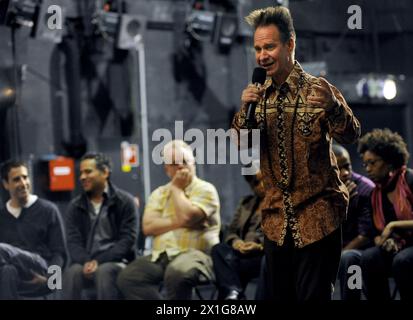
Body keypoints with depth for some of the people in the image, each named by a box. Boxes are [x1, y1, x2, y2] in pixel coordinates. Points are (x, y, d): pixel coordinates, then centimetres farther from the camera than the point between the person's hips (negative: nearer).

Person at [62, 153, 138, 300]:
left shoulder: (125, 201, 1)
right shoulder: (75, 206, 11)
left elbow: (127, 240, -7)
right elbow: (73, 242, 3)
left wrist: (99, 261, -18)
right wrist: (86, 262, -19)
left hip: (116, 262, -2)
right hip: (86, 263, 3)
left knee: (104, 272, -36)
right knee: (71, 273, -31)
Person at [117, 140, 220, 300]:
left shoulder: (205, 189, 2)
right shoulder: (159, 193, 18)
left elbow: (187, 216, -16)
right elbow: (148, 226, 3)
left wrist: (176, 188, -1)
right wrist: (178, 222, -9)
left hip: (195, 254, -5)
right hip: (160, 256, 5)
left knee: (177, 273, -39)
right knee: (128, 277, -20)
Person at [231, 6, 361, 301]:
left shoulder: (317, 90, -7)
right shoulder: (259, 95, 7)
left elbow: (350, 136, -17)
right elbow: (243, 147, 3)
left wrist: (333, 106, -38)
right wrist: (245, 110, -16)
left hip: (317, 216, -5)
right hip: (276, 217, 5)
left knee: (314, 295, -5)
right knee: (281, 294, 11)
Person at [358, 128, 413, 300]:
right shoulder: (375, 194, 12)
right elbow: (376, 233, 12)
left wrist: (394, 225, -20)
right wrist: (383, 241, -11)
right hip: (397, 249, 5)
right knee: (368, 258, -25)